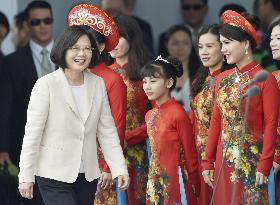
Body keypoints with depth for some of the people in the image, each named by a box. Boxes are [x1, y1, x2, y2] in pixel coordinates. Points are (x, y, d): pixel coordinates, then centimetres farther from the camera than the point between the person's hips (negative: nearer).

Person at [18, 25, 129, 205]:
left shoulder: (98, 84, 6)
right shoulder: (46, 85, -8)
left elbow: (107, 131, 8)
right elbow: (32, 134, -8)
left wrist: (120, 169, 1)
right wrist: (26, 176, -10)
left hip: (88, 175, 5)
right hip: (54, 175, -5)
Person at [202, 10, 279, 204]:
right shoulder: (222, 79, 9)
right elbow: (216, 121, 12)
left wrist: (264, 165, -16)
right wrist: (208, 161, 9)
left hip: (251, 160, -6)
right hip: (224, 161, 6)